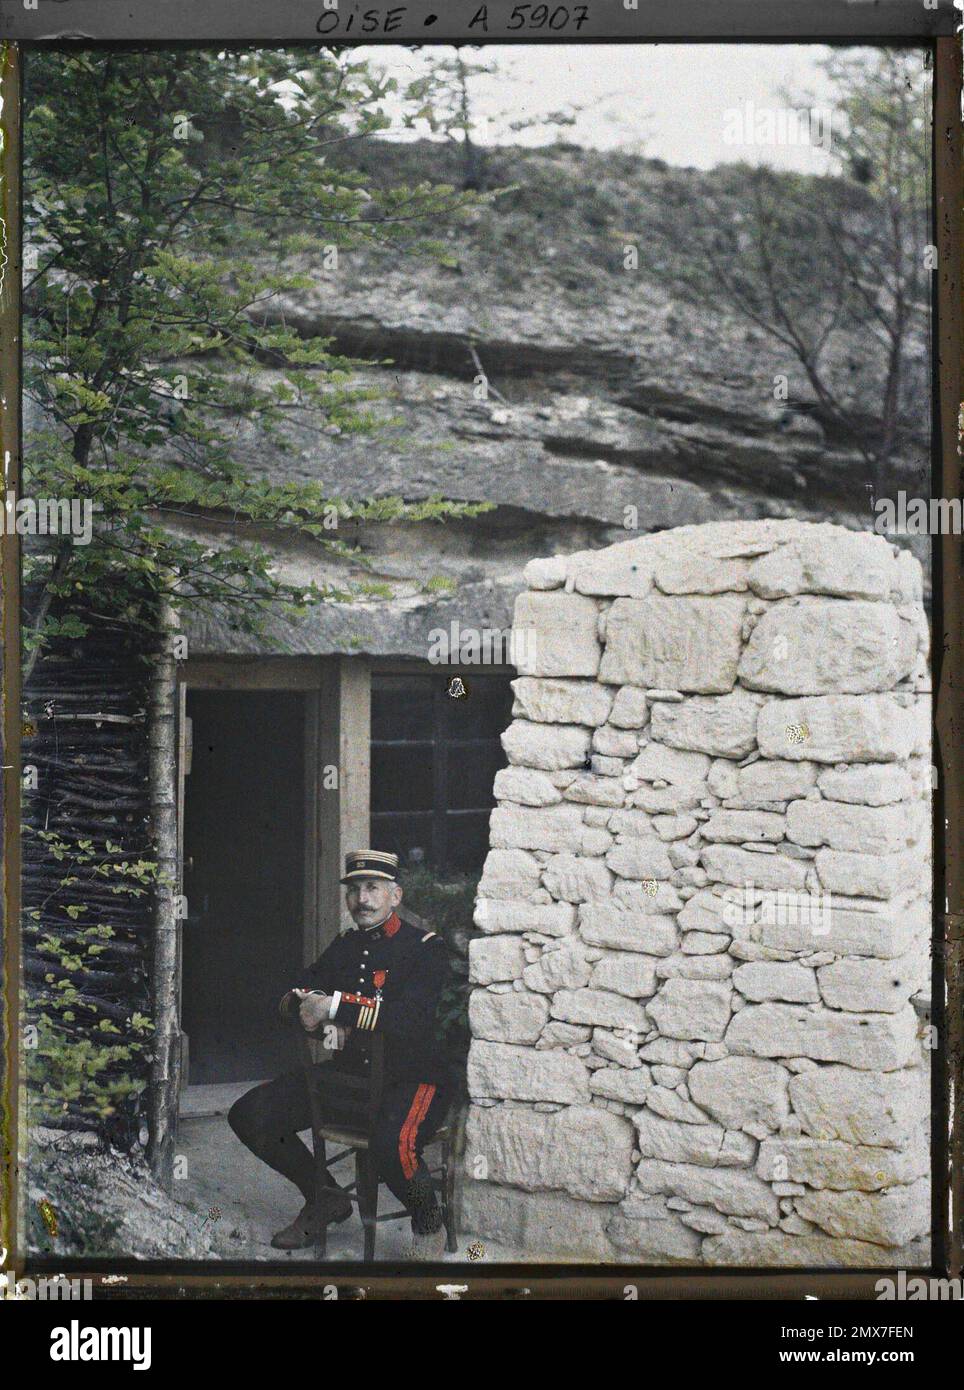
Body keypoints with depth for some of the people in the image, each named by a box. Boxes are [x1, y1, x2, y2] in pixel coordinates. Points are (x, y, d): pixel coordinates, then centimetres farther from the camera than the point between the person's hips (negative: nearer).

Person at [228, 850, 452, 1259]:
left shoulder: (426, 948, -8)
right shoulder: (343, 946, 13)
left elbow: (409, 1019, -24)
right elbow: (291, 998, 13)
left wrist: (335, 1006, -24)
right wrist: (307, 1004, -12)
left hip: (412, 1077, -7)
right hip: (348, 1072, 7)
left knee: (391, 1143, -39)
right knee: (249, 1115, -6)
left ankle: (428, 1226, -6)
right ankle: (324, 1199, 15)